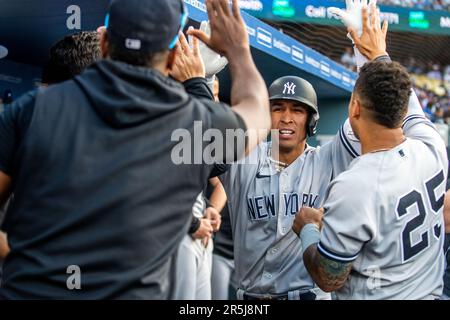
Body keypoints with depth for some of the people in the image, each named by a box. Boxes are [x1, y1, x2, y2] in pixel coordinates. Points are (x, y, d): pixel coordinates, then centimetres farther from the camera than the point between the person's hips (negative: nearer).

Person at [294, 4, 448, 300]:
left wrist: (306, 227, -1)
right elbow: (405, 99, 11)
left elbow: (328, 280, -17)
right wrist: (380, 54, 27)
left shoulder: (353, 188, -28)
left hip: (375, 296, -6)